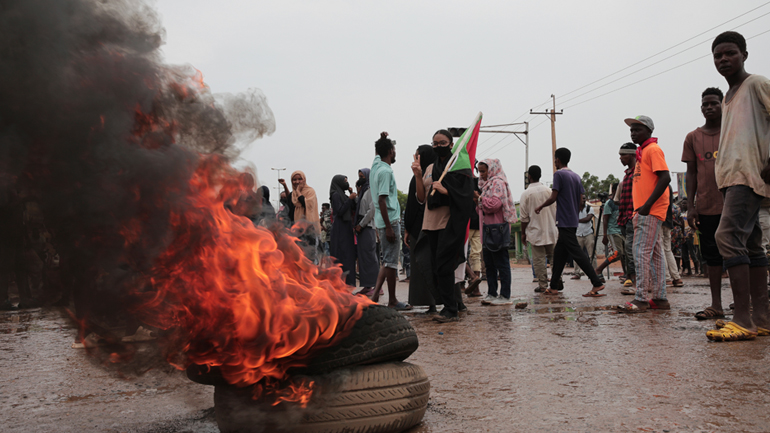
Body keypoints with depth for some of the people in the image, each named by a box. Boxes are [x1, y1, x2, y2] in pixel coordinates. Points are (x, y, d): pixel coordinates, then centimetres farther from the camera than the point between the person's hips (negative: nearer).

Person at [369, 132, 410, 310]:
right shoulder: (385, 171, -15)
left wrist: (383, 141, 18)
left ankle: (375, 294, 9)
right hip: (390, 221, -9)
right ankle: (392, 301, 6)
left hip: (382, 222, 9)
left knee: (388, 261, 14)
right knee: (391, 262, -1)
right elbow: (381, 199, -20)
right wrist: (389, 227, -21)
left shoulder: (376, 165, 10)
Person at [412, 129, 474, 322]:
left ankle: (451, 310, -7)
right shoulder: (430, 168, 17)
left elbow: (466, 196, -8)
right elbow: (421, 198, 11)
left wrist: (445, 191, -21)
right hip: (431, 223, 7)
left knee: (443, 265, -13)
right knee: (436, 268, 6)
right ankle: (452, 306, 14)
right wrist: (418, 176, -1)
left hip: (450, 223, -7)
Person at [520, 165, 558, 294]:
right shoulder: (548, 190, 2)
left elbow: (524, 217, -6)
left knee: (539, 259, 0)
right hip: (551, 230, 3)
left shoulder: (526, 193, -8)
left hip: (535, 231, -3)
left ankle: (543, 285, 1)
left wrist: (523, 233, 4)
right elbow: (556, 211, 8)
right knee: (553, 256, 11)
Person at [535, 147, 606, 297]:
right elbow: (580, 200, 13)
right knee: (559, 253, 12)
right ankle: (554, 287, 15)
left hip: (564, 222, -9)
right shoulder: (576, 176, 15)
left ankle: (597, 283, -15)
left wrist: (540, 207, 2)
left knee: (576, 252, -10)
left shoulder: (559, 174, -9)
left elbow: (553, 198, -13)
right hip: (573, 221, 9)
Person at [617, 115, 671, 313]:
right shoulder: (642, 151, 20)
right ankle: (659, 298, 14)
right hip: (644, 212, 10)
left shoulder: (653, 149, -8)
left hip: (650, 211, -10)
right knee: (654, 255, 10)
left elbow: (665, 178, -19)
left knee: (642, 254, -12)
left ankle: (641, 300, -11)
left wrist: (647, 205, -21)